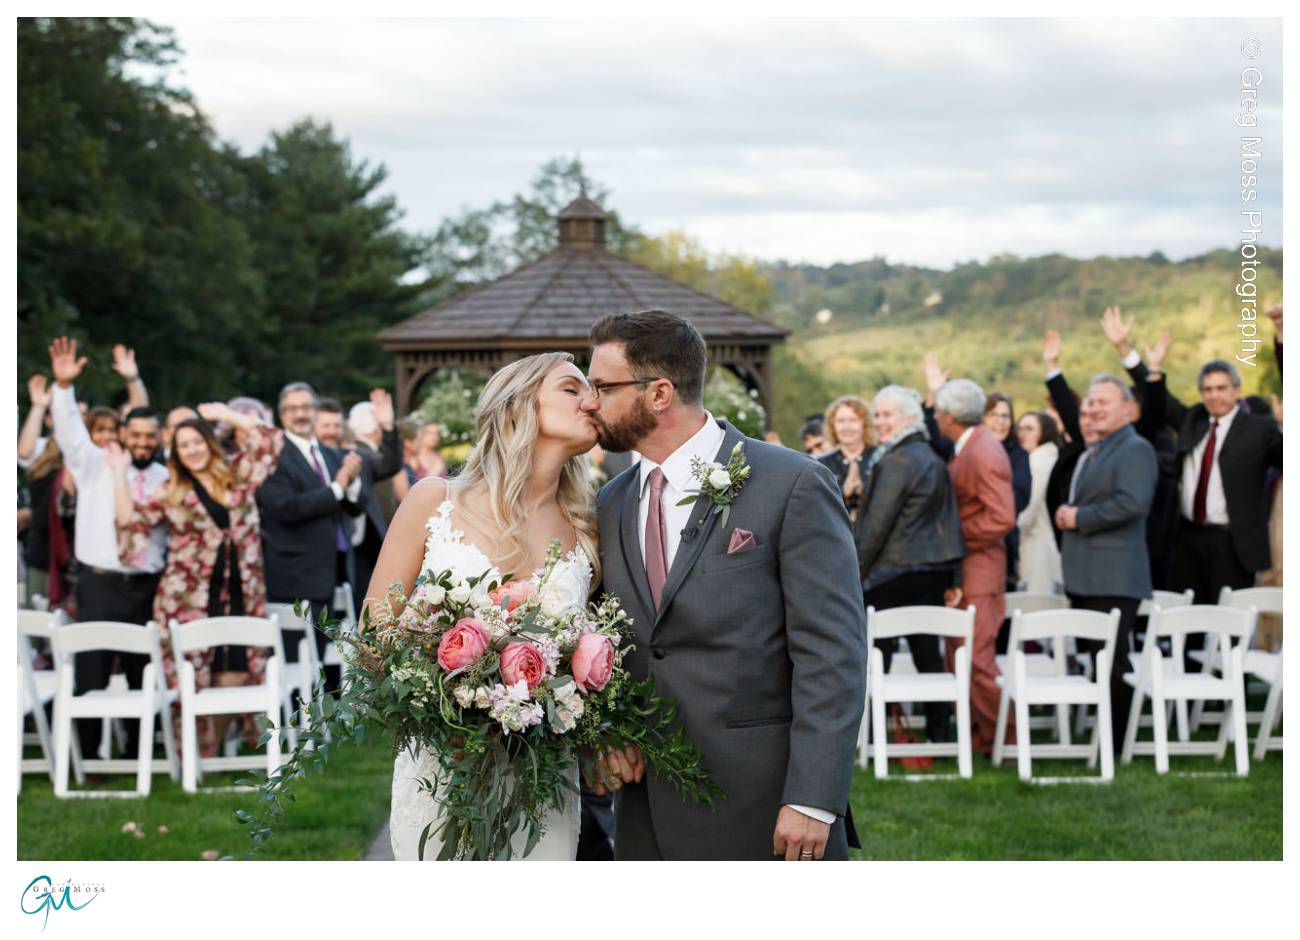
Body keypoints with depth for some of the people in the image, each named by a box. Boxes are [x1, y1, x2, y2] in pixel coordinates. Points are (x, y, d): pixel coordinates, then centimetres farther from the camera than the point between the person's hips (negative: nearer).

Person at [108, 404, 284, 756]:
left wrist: (227, 414, 9)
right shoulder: (170, 493, 8)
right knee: (192, 681, -2)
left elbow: (269, 440, 9)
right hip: (189, 600, -1)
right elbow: (131, 520, 0)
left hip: (240, 596, 1)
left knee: (237, 673, -4)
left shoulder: (237, 475, 12)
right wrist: (119, 473, 0)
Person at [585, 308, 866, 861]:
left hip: (764, 814, -6)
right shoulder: (612, 505, 13)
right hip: (649, 817, 6)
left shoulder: (793, 486, -7)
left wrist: (812, 800, -17)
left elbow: (832, 654, -11)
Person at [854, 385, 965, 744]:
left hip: (894, 573, -8)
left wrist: (854, 573, -10)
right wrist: (954, 579, 18)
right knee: (928, 651, 10)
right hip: (934, 571, 8)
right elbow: (951, 520, 15)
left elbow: (875, 525, -16)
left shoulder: (895, 462, -14)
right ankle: (939, 731, 11)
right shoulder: (934, 460, 13)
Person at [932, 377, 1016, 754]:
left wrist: (955, 537, -17)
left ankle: (1002, 738, 1)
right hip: (963, 568, 10)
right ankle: (976, 732, 21)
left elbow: (1002, 518, -24)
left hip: (978, 569, -10)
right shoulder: (969, 448, 11)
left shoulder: (983, 454, -20)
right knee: (959, 655, 14)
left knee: (976, 658, -8)